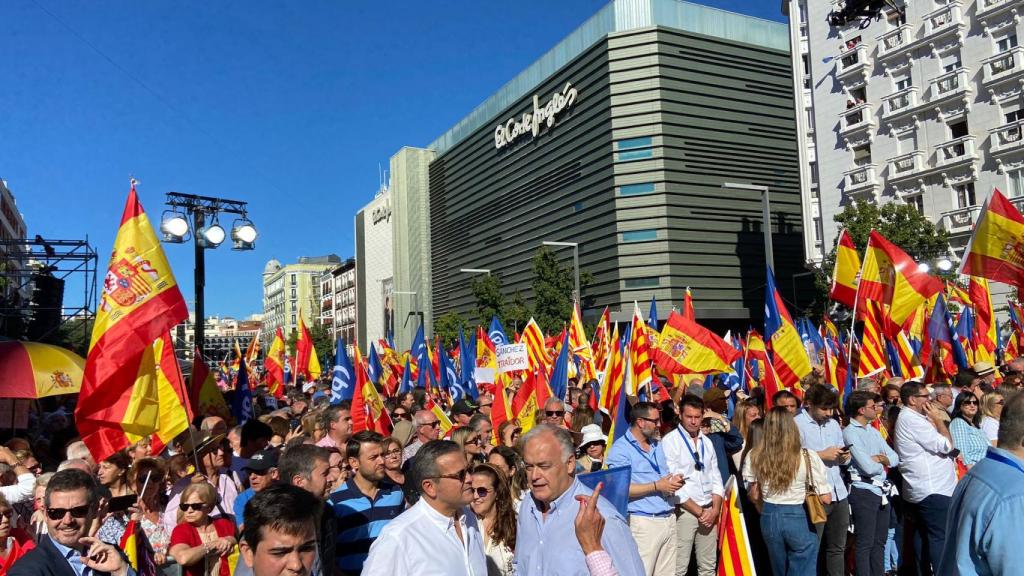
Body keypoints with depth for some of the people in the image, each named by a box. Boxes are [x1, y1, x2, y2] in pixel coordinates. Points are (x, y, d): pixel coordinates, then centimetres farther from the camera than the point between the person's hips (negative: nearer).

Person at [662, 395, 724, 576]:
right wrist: (698, 511, -11)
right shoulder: (670, 441, -9)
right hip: (684, 511, -6)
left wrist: (715, 510, -3)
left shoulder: (707, 442, 11)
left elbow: (716, 478, 11)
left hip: (709, 511, 6)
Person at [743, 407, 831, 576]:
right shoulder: (807, 456, -15)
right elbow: (826, 498, -11)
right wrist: (807, 494, 8)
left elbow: (754, 496, 1)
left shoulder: (754, 456, -8)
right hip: (799, 518, -3)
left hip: (769, 517, 3)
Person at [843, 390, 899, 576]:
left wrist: (880, 459, -10)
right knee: (865, 543, -1)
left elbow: (895, 458, 10)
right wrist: (882, 463, 2)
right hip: (864, 491, -8)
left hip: (883, 491, 8)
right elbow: (869, 467, -18)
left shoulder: (873, 431, 14)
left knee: (879, 541, 15)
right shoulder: (850, 432, -13)